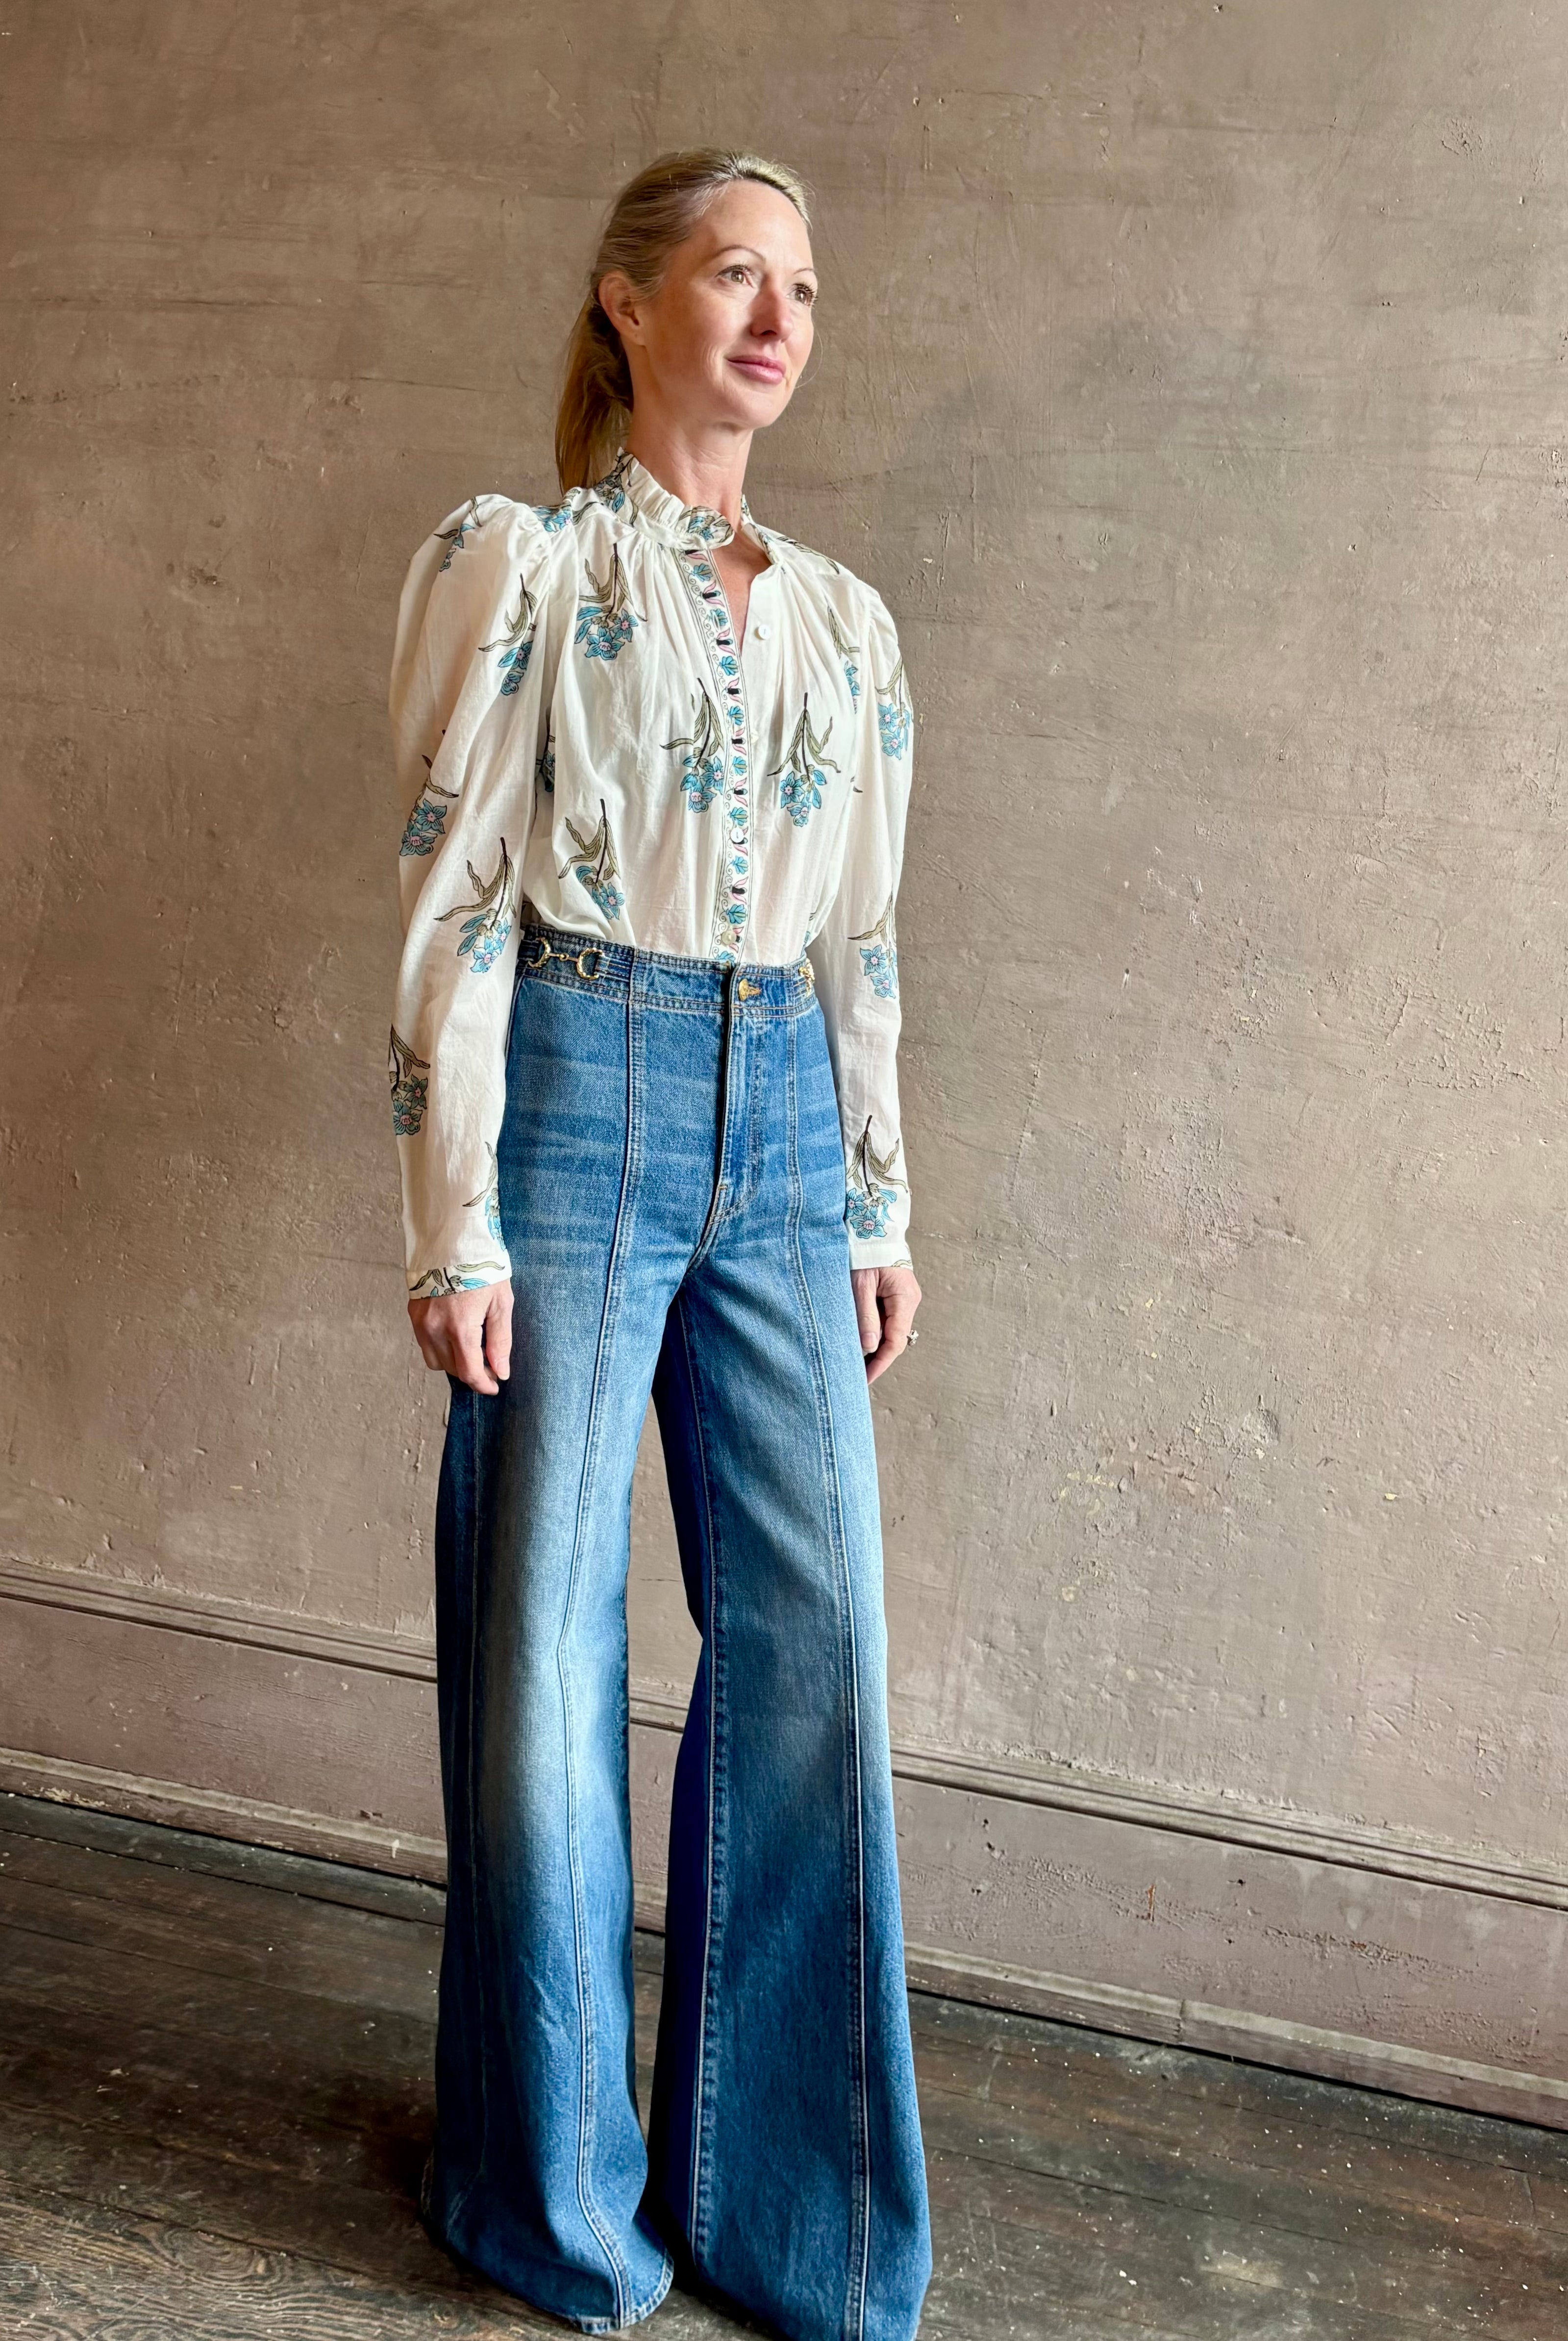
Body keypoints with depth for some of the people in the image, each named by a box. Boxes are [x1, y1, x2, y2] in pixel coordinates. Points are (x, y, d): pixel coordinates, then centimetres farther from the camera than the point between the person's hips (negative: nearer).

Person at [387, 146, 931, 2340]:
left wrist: (879, 1203, 13)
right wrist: (456, 1217, -10)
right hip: (579, 1091, -4)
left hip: (781, 1124, 5)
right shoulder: (517, 563, 2)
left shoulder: (844, 617, 16)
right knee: (547, 1642, 1)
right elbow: (455, 900, -5)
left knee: (815, 1635, 3)